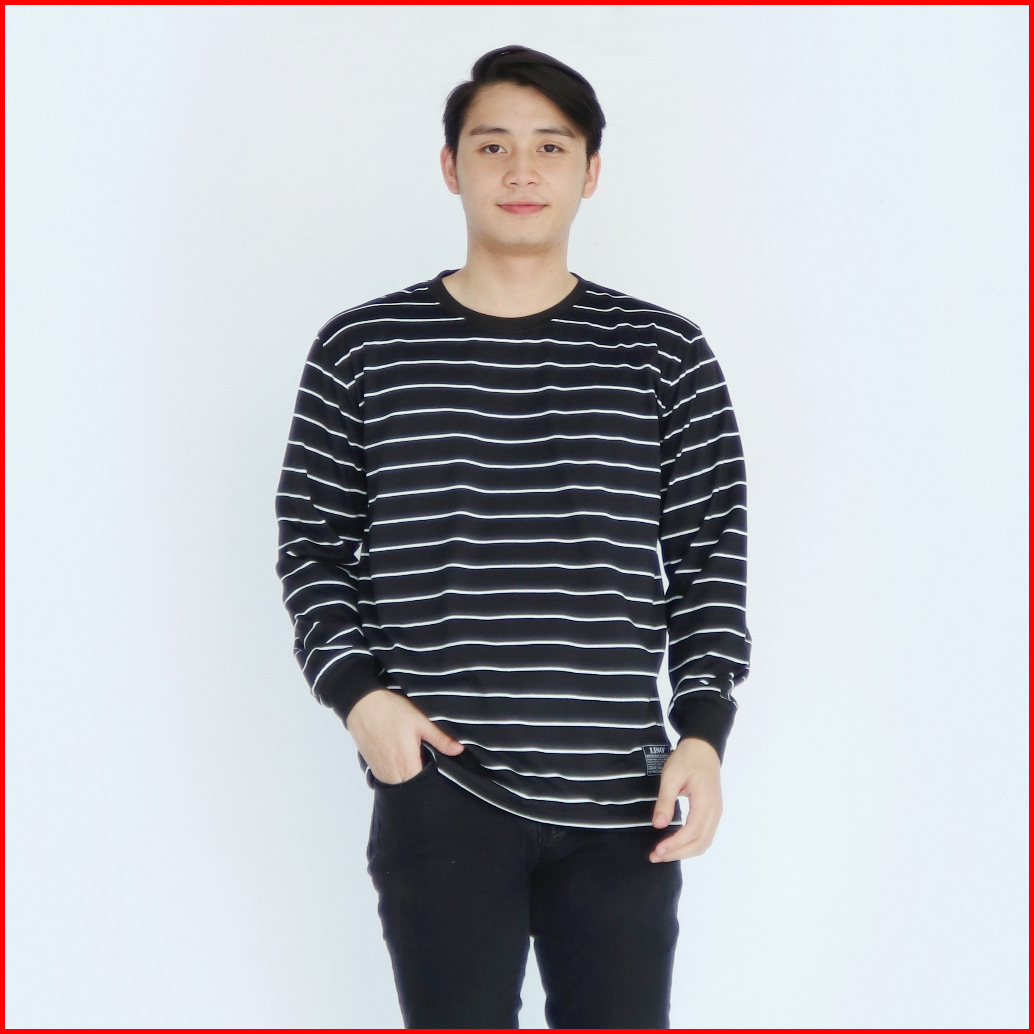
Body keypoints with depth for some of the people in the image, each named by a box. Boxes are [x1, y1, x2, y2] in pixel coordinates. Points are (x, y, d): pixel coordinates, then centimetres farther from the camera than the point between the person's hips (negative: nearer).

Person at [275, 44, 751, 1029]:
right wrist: (356, 689, -5)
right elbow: (312, 542, 9)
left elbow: (709, 555, 7)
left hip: (620, 797, 1)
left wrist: (703, 729, -1)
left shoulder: (664, 356, 6)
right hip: (438, 788, -1)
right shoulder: (362, 350, 5)